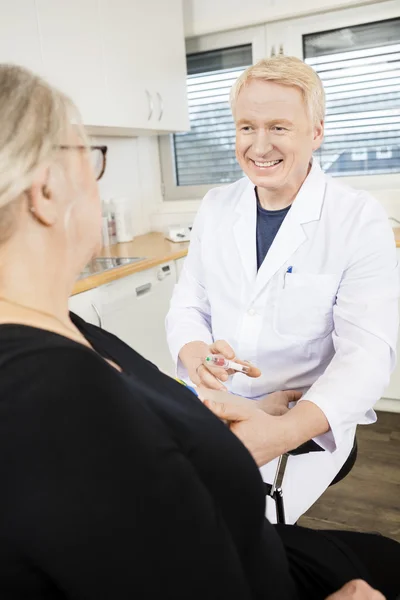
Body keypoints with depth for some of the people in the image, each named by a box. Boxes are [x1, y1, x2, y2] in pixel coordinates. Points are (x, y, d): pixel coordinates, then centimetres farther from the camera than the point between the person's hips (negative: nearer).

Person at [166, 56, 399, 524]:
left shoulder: (361, 220, -10)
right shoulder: (215, 208, 4)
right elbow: (189, 304, 5)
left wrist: (286, 430, -33)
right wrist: (194, 355, -20)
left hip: (311, 422, -3)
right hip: (216, 403, 4)